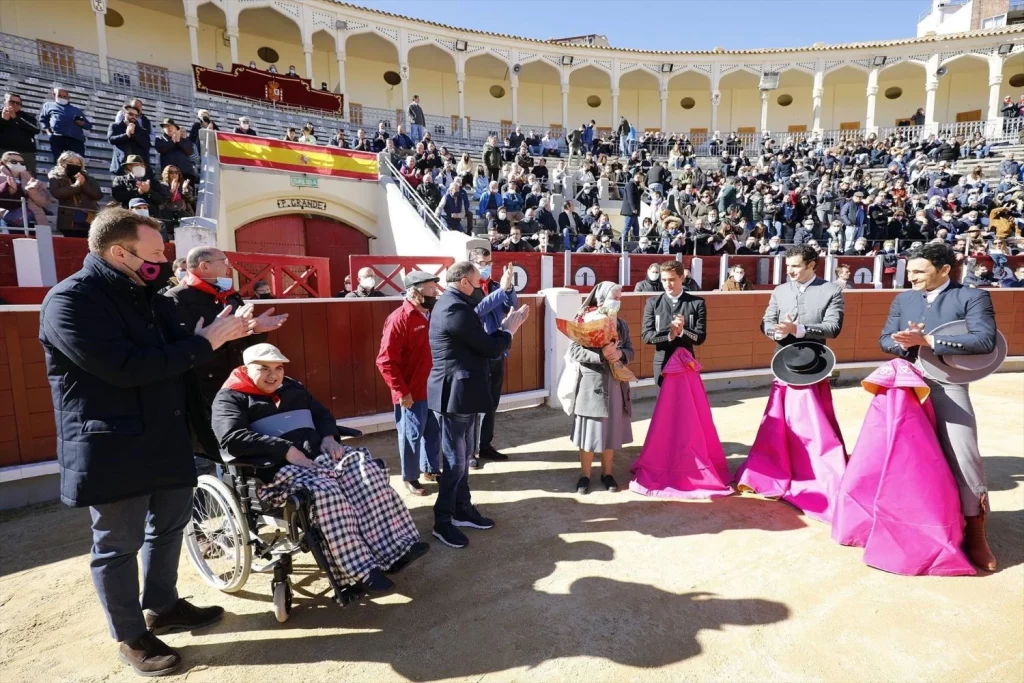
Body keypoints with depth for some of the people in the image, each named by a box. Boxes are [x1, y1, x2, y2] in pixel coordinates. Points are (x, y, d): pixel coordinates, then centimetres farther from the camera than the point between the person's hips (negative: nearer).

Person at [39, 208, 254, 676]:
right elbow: (126, 368, -27)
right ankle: (130, 638, 28)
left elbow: (177, 351, 14)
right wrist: (205, 342, -23)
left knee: (170, 525, 21)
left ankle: (162, 607, 42)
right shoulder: (70, 301, -16)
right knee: (119, 544, 8)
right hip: (112, 450, -8)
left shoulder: (147, 296, 10)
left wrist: (223, 334, -2)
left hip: (167, 439, 8)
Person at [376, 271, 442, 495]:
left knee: (434, 431, 18)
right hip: (413, 392, -7)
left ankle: (431, 469, 37)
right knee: (412, 435, 7)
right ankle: (409, 477, 25)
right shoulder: (399, 319, -17)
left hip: (434, 387, 7)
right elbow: (385, 361, -19)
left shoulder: (432, 314, 7)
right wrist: (401, 391, -18)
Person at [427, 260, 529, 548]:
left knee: (463, 456, 20)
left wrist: (505, 325, 7)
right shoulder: (456, 309, -21)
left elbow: (480, 342, 14)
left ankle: (463, 510, 34)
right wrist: (510, 327, -2)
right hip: (455, 395, -11)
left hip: (461, 393, 11)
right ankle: (442, 522, 17)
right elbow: (492, 349, -19)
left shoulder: (450, 304, 12)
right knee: (455, 461, 2)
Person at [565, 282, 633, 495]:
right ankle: (585, 475, 20)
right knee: (590, 430, 5)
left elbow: (630, 351, 8)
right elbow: (574, 351, -16)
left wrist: (620, 354, -14)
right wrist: (600, 354, -25)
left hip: (615, 384, 5)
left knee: (612, 430, 12)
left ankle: (607, 473, 29)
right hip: (591, 384, -5)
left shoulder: (622, 324, 7)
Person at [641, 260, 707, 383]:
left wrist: (682, 331, -25)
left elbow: (700, 337, -5)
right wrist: (669, 335, -23)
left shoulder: (697, 303, -1)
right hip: (662, 363, 0)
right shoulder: (653, 303, 0)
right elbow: (646, 335, -6)